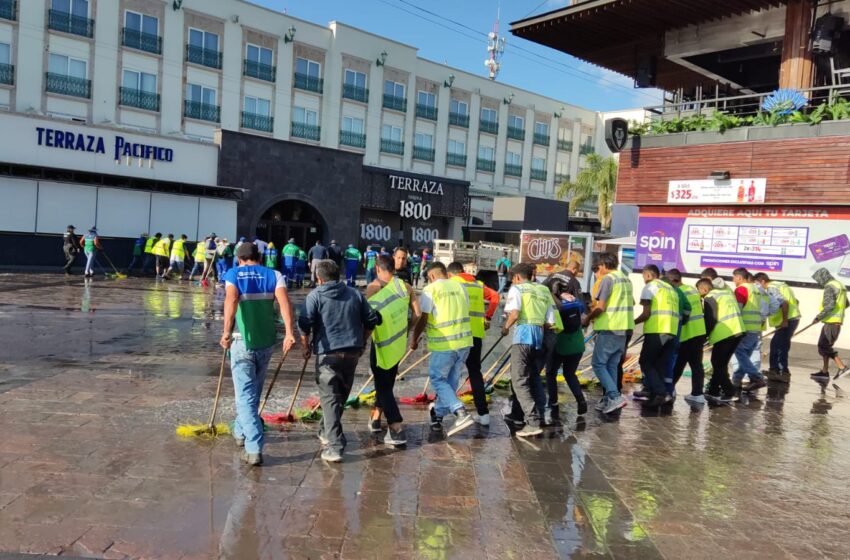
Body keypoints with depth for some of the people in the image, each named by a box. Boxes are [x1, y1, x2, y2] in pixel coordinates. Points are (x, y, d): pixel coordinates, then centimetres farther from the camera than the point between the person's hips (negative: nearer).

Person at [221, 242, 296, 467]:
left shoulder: (233, 274, 1)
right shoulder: (274, 275, 6)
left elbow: (231, 299, -21)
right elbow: (284, 300, -13)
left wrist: (227, 331, -30)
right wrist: (289, 332, -21)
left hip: (243, 342, -3)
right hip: (267, 342, 3)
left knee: (245, 395, 3)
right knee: (254, 391, 23)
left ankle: (254, 449, -7)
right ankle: (241, 431, 44)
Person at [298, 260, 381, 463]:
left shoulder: (315, 295, -3)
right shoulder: (355, 294, 9)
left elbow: (305, 324, -12)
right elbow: (372, 320, 10)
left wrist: (306, 347, 2)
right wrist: (362, 342, 21)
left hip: (328, 353, -5)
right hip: (352, 352, 5)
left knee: (329, 399, -1)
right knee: (341, 396, 19)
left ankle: (335, 447, -8)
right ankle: (326, 432, 38)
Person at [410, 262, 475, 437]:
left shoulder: (430, 290, -7)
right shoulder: (459, 287, 9)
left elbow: (422, 319, -9)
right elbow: (464, 313, 13)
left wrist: (414, 339, 5)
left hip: (444, 344, -6)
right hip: (464, 341, 6)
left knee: (438, 379, 6)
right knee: (451, 380, 16)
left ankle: (461, 413, -9)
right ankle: (438, 415, 31)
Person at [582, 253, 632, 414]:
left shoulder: (607, 279, -12)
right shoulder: (626, 279, 15)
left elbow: (600, 307, -17)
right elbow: (631, 302, 27)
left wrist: (587, 319, -4)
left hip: (609, 329, -8)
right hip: (623, 328, 8)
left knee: (598, 364, -2)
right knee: (611, 365, 13)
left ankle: (615, 397, -13)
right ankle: (609, 399, 13)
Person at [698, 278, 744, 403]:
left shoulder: (710, 298, -8)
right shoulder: (727, 291, 18)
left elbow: (710, 321, -11)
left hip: (724, 334, -8)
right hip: (737, 331, 8)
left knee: (717, 363, 3)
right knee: (721, 362, 16)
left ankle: (728, 392, 2)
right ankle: (713, 390, 22)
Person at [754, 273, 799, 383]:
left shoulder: (772, 288, -11)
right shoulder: (779, 285, 18)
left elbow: (784, 302, -25)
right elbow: (795, 301, 23)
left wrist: (785, 321, -21)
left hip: (788, 320, -10)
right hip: (793, 318, 10)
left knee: (781, 347, -6)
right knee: (776, 344, 16)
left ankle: (784, 373, -4)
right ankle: (775, 370, 21)